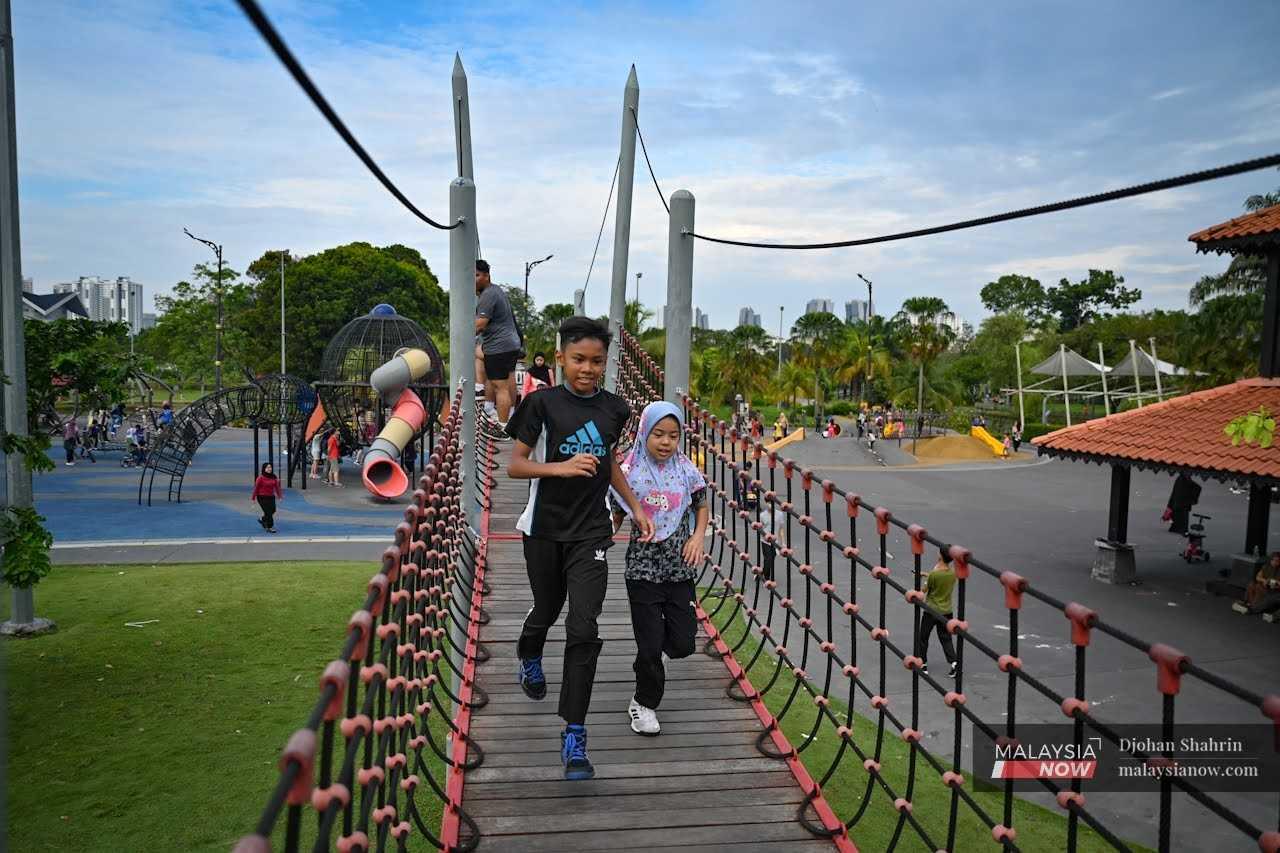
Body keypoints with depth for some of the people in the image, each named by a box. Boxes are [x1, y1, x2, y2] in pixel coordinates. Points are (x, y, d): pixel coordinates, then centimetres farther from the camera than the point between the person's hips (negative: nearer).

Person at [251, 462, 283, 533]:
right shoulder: (261, 478, -12)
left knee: (273, 510, 8)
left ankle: (262, 519, 36)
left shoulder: (274, 477, 4)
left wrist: (279, 496, 11)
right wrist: (253, 497, -7)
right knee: (268, 512, -8)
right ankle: (269, 527, 2)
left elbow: (277, 487, 10)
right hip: (262, 497, -6)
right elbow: (256, 488, -9)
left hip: (271, 497, 6)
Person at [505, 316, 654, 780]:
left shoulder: (613, 408, 2)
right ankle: (529, 658, 57)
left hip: (591, 533, 1)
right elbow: (514, 465, -8)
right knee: (546, 609, 20)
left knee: (584, 629, -8)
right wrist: (562, 467, -23)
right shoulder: (544, 403, -9)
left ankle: (574, 736, 0)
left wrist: (636, 507, 13)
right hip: (544, 528, -1)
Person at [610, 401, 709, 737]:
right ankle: (644, 703, 26)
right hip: (643, 570, -2)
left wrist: (699, 536, -3)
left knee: (682, 643, 4)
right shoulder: (629, 473, -8)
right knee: (650, 645, 2)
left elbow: (702, 507, 14)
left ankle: (646, 658, 39)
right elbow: (615, 517, 1)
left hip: (680, 570, 3)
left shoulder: (686, 471, -1)